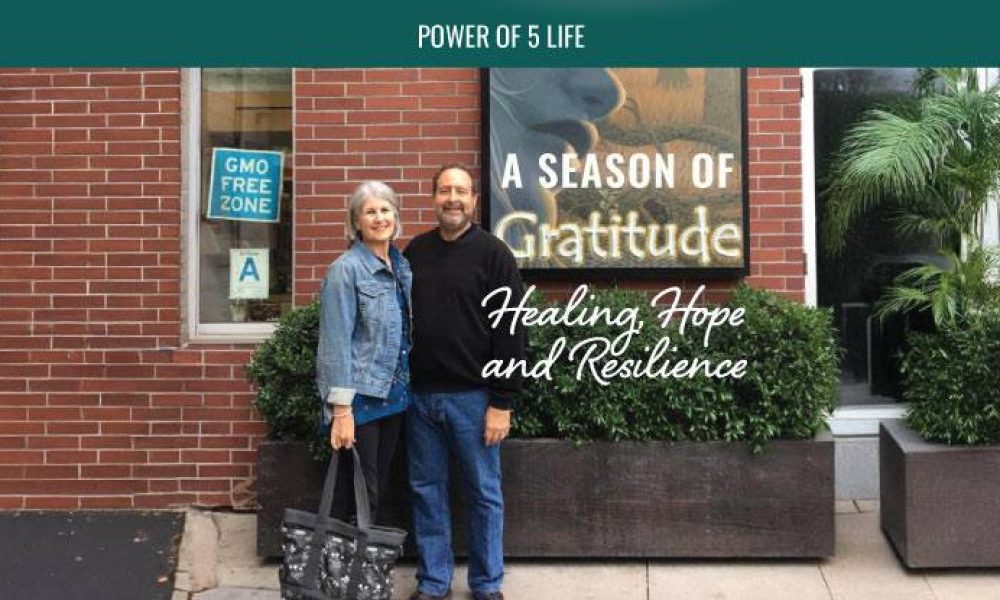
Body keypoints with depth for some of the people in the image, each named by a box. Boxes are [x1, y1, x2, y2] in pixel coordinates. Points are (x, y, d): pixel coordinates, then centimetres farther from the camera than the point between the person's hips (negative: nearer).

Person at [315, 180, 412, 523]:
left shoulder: (403, 266, 8)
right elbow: (336, 342, -15)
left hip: (395, 395, 7)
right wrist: (341, 409, -18)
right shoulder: (346, 269, -11)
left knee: (378, 488, 15)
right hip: (361, 397, -6)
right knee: (357, 495, 1)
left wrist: (406, 389, 10)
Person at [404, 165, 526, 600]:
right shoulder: (415, 251, 9)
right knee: (427, 491, 11)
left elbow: (509, 332, -8)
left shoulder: (493, 253, -5)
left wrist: (501, 402, -12)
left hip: (472, 396, -4)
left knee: (483, 494, 6)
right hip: (420, 394, 4)